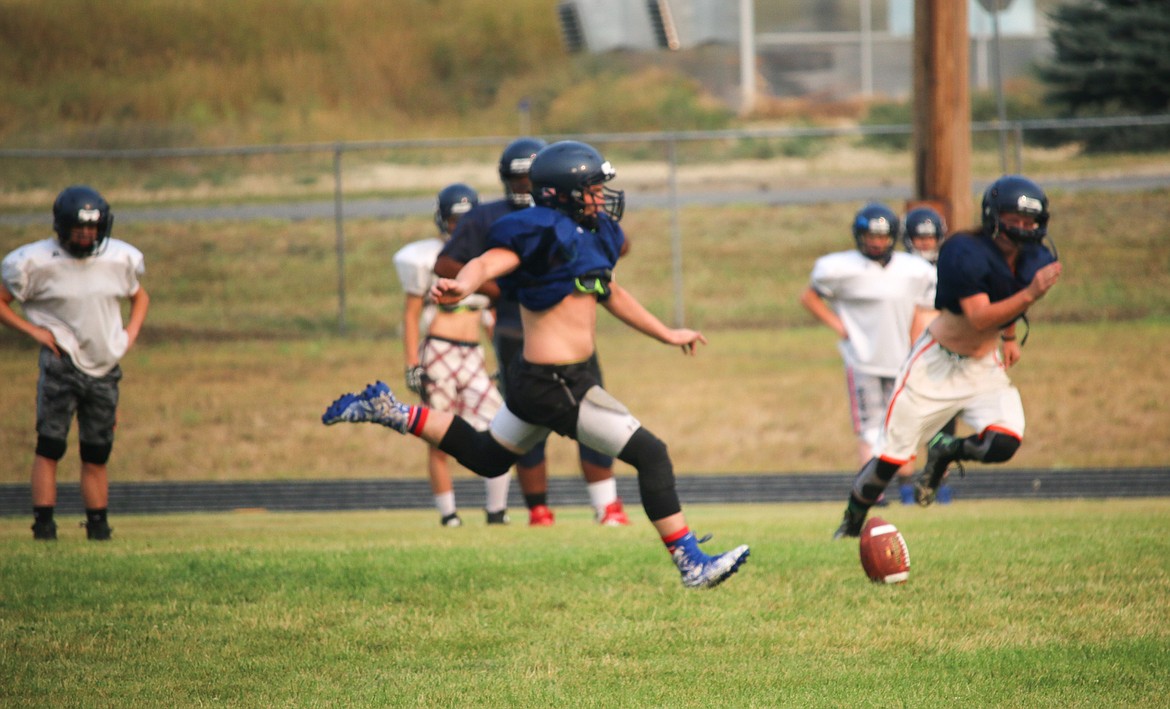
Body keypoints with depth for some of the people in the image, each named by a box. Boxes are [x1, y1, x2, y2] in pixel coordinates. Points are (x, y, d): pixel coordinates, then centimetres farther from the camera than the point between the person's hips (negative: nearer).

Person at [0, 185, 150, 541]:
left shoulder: (118, 259, 6)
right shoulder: (38, 262, -7)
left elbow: (140, 297, 24)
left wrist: (131, 333, 7)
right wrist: (34, 331, -10)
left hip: (104, 366, 4)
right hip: (61, 363, -4)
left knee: (97, 453, 7)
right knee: (49, 446, -10)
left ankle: (98, 524, 14)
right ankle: (43, 522, -9)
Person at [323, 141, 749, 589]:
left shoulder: (589, 234, 14)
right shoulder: (544, 233, -15)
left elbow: (610, 293, 29)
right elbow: (488, 263, -29)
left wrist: (667, 335, 38)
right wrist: (462, 286, -53)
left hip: (535, 379, 10)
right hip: (558, 384, -10)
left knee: (486, 457, 27)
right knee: (651, 455, -6)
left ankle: (390, 412, 25)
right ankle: (691, 564, -2)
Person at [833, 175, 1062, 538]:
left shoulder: (1037, 261, -6)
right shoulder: (967, 252, -25)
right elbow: (979, 318, -34)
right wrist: (1030, 294, -42)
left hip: (985, 367, 5)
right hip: (937, 364, -5)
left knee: (1003, 444, -20)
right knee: (890, 456, -1)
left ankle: (945, 452, 14)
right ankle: (851, 524, 24)